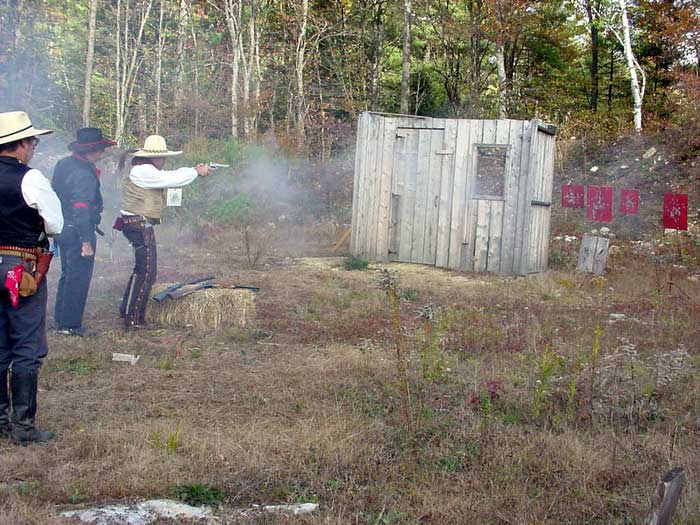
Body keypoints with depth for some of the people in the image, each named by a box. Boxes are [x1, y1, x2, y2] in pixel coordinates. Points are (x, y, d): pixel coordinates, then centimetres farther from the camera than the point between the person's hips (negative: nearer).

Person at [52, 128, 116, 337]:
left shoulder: (63, 165, 8)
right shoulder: (84, 174, -22)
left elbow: (54, 191, 17)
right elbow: (81, 209, -26)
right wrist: (86, 242, -25)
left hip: (62, 229, 10)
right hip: (77, 232, -10)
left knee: (67, 274, 21)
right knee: (79, 278, 0)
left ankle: (60, 318, 30)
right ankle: (70, 324, 6)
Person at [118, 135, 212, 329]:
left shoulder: (145, 170, 15)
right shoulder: (143, 171, -17)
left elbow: (169, 176, 19)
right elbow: (171, 180, -19)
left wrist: (194, 170, 10)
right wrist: (197, 172, -8)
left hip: (141, 226, 11)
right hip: (140, 225, -11)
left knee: (142, 269, 20)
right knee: (147, 271, -8)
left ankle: (128, 311, 29)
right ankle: (133, 318, -4)